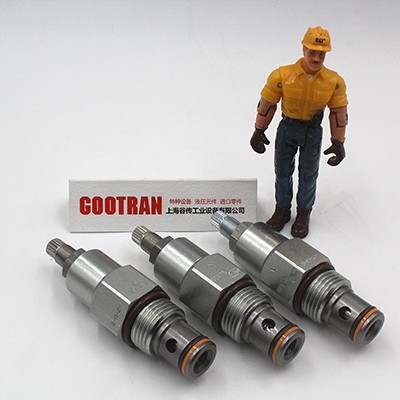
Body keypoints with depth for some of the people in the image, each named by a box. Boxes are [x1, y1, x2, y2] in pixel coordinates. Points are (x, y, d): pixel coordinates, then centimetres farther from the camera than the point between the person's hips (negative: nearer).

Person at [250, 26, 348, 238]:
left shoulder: (334, 81, -18)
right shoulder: (282, 75, -22)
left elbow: (339, 112, -6)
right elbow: (267, 104, -9)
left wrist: (338, 143, -3)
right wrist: (258, 131, -2)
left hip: (313, 131, 0)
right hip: (287, 127, 0)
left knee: (308, 174, 13)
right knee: (282, 170, 16)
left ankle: (303, 214, 33)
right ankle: (282, 210, 36)